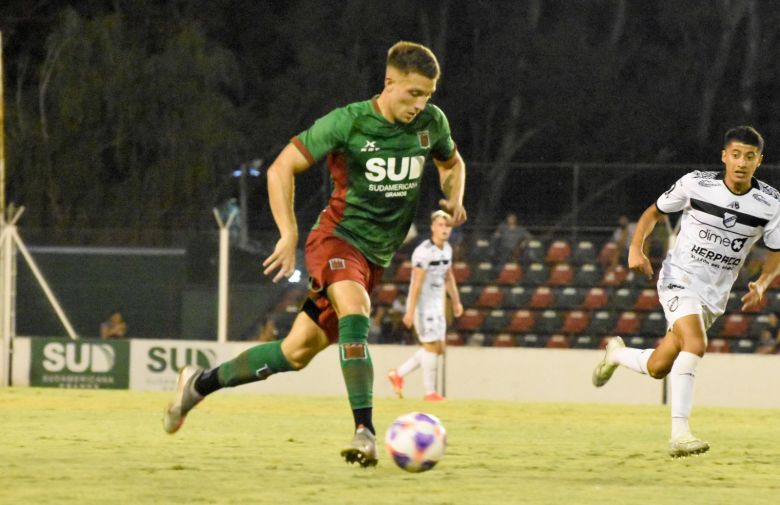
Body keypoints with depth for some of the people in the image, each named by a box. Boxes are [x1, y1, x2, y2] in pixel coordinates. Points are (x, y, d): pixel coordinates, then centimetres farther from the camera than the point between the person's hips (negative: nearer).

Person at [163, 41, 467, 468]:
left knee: (297, 352, 5)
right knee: (354, 314, -35)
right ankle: (365, 432, -39)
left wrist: (454, 199, 0)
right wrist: (288, 235, -17)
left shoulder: (431, 123, 0)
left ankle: (200, 383, 24)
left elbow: (452, 163, 22)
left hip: (376, 256, 5)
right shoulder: (347, 123, -15)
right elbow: (281, 168, -10)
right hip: (337, 237, -5)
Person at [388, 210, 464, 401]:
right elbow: (416, 283, -21)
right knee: (432, 345, -8)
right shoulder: (424, 252, -18)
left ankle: (398, 374, 18)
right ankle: (430, 391, -1)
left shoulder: (446, 249, 9)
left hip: (436, 304, 9)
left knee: (438, 348, 8)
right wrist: (410, 311, -24)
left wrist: (456, 301, 23)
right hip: (422, 304, -9)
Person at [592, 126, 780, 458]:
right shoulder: (695, 184, -11)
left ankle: (617, 353, 38)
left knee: (658, 367, 5)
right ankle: (679, 433, -29)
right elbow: (654, 212, 5)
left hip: (714, 295, 4)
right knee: (695, 344, -30)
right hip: (680, 279, -4)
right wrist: (636, 248, -11)